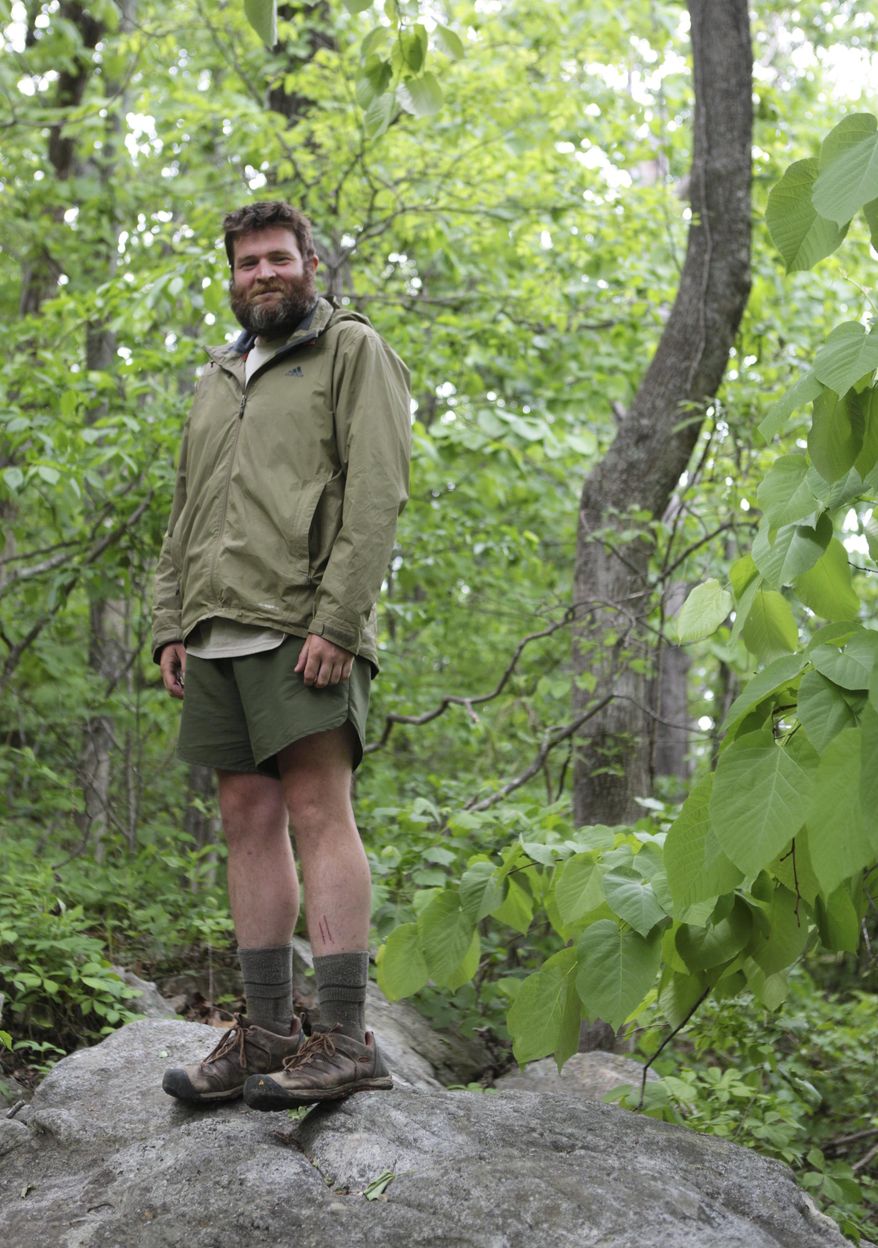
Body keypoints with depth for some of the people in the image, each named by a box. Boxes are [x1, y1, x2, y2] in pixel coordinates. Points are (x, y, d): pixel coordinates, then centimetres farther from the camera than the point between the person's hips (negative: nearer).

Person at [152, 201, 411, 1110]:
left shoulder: (352, 352, 6)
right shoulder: (217, 379, 26)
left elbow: (377, 493, -6)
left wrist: (338, 620, -16)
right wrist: (170, 625, 12)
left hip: (303, 629, -7)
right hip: (217, 635, 7)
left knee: (318, 814, -13)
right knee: (249, 822, 3)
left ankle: (345, 1039, -15)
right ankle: (266, 1032, 6)